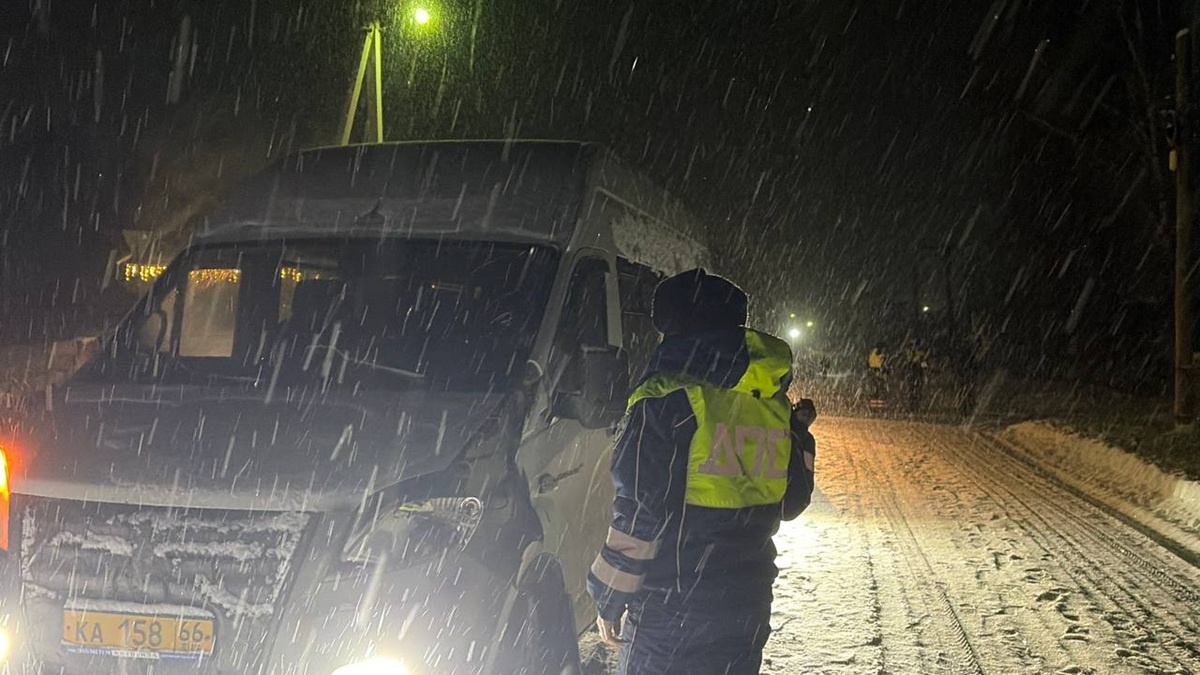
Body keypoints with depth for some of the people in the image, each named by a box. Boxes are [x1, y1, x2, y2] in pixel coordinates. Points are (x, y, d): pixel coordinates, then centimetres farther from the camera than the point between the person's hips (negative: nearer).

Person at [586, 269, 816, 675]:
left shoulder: (668, 398, -14)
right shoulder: (773, 404, 7)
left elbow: (637, 510, -16)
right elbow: (792, 500, 15)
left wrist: (608, 598, -7)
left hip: (670, 608, -7)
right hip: (748, 608, 7)